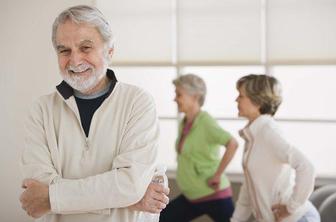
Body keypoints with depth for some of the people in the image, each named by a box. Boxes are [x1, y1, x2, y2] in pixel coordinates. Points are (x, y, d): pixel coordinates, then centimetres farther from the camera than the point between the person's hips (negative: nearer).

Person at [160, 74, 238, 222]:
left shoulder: (205, 122, -18)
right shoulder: (184, 123, 6)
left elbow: (232, 144, -32)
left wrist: (217, 175, -26)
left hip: (214, 196, -8)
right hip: (190, 196, 8)